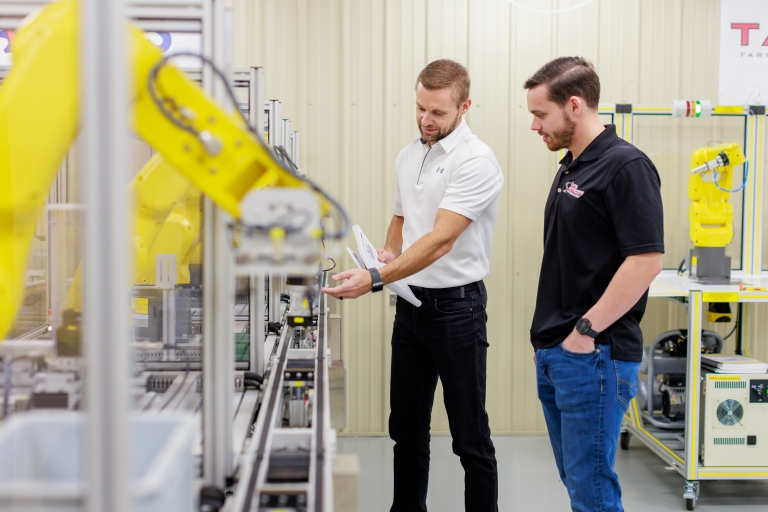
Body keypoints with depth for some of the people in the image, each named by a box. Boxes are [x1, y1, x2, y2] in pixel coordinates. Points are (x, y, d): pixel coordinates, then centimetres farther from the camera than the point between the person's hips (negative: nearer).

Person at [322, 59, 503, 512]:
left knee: (470, 435, 2)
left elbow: (441, 240, -25)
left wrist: (376, 279, -33)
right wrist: (388, 253, 2)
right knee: (406, 428, 16)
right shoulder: (409, 156, 10)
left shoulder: (476, 161, -16)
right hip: (411, 303, 8)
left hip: (456, 305, -7)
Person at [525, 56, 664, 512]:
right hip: (554, 353, 9)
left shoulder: (626, 166, -14)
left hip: (594, 355, -9)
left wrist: (585, 330, -19)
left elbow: (646, 261, -20)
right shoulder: (572, 167, 15)